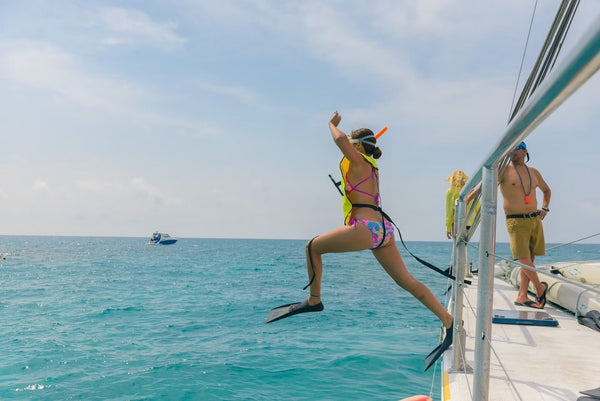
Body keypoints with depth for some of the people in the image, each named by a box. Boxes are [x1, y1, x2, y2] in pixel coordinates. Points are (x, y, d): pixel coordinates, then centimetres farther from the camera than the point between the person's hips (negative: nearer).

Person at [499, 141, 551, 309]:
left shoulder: (533, 172, 14)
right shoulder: (504, 170, -3)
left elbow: (546, 190, 30)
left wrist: (545, 208, 16)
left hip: (535, 220, 5)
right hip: (516, 221, -5)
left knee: (530, 259, 5)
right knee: (524, 260, -10)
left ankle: (522, 296, 14)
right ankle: (540, 287, 15)